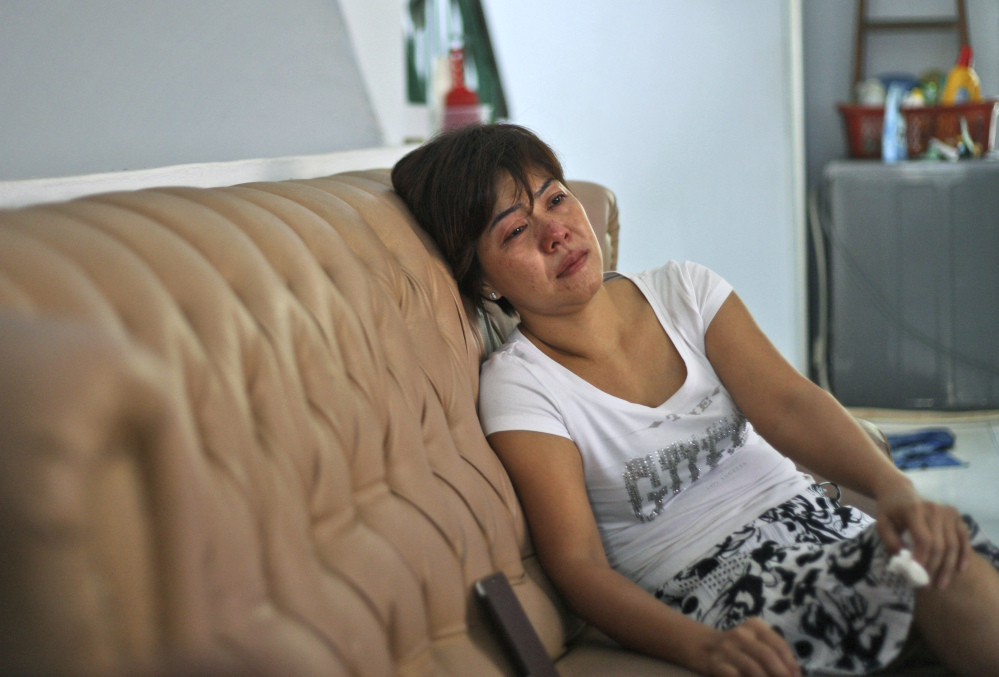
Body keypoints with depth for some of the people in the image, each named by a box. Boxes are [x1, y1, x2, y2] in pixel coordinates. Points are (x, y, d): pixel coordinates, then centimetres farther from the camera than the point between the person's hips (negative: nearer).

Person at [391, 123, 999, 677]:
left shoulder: (685, 291, 6)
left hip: (806, 515, 5)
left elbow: (789, 404, -6)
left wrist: (892, 487, -27)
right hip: (702, 584, -5)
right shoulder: (517, 388, -7)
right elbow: (581, 566, -14)